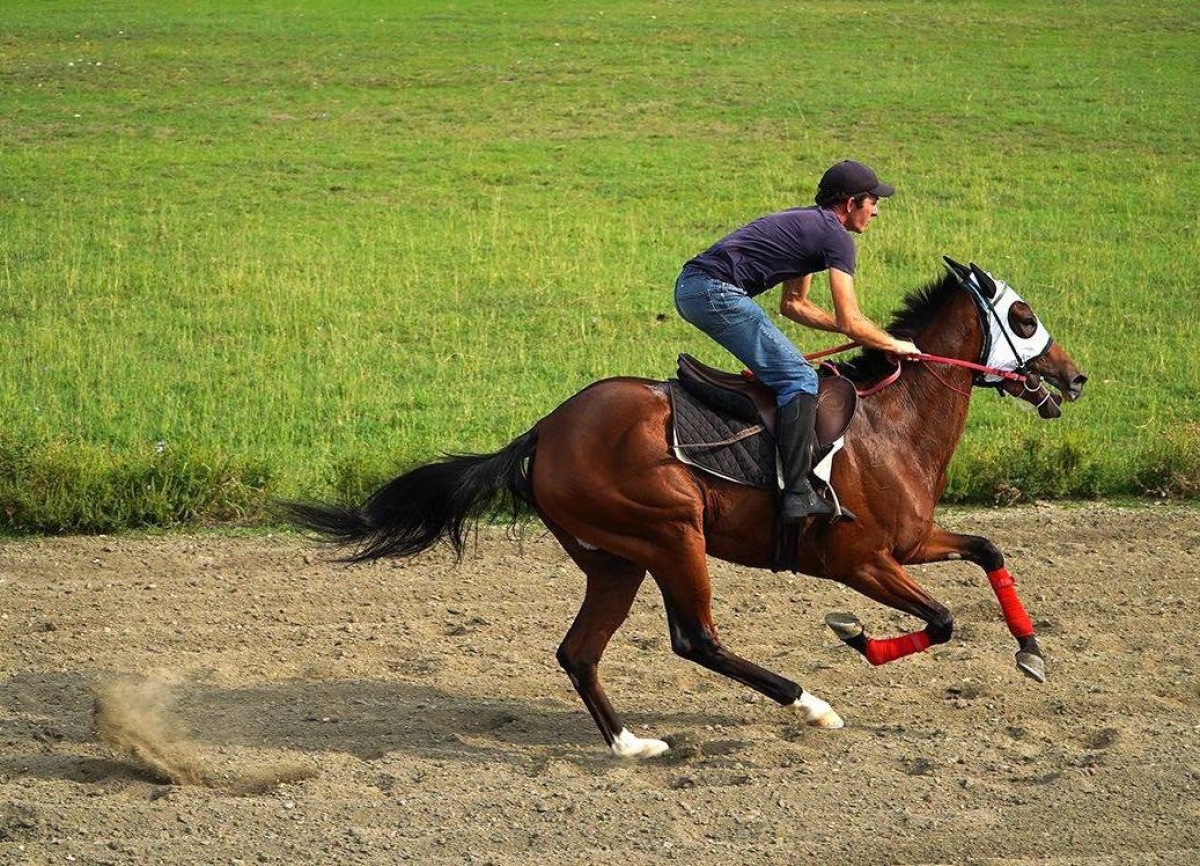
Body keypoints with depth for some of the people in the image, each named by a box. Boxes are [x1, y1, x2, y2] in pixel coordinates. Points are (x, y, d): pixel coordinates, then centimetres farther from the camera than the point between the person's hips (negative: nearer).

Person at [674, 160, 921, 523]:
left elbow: (793, 304, 32)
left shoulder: (808, 222, 26)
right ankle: (798, 493, -18)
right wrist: (895, 346, 10)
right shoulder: (836, 237, -3)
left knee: (780, 365, 24)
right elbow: (850, 322, -6)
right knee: (799, 378, -10)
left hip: (689, 288, 10)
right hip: (717, 292, -10)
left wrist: (859, 331, 28)